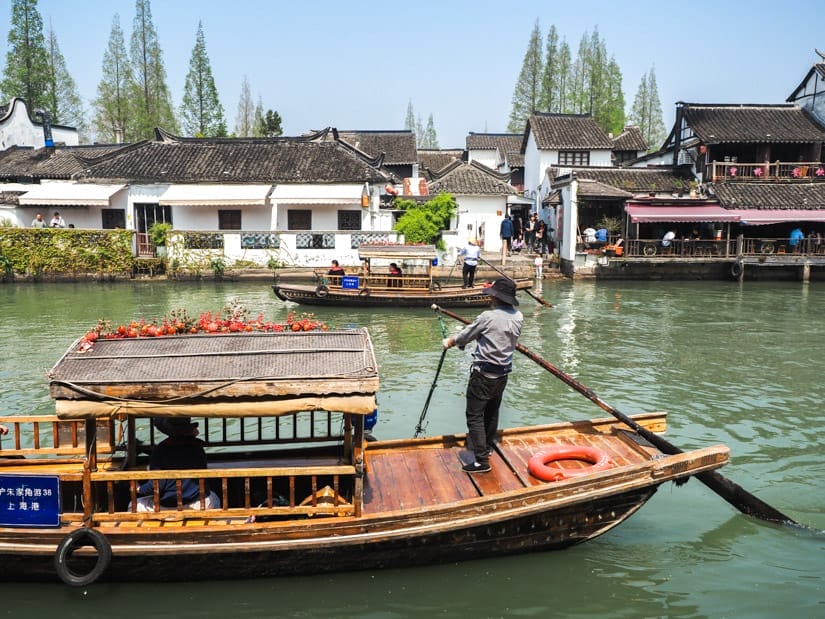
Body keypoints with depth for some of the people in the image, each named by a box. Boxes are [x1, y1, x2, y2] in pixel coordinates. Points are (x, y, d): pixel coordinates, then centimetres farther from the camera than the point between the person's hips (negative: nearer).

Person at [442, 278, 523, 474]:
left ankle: (481, 460, -5)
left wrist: (449, 342, 14)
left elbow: (465, 336, -7)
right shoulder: (518, 317, -1)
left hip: (483, 374, -7)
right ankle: (487, 446, 39)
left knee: (475, 415, -3)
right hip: (503, 374, 7)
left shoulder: (488, 317, -20)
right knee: (492, 412, 22)